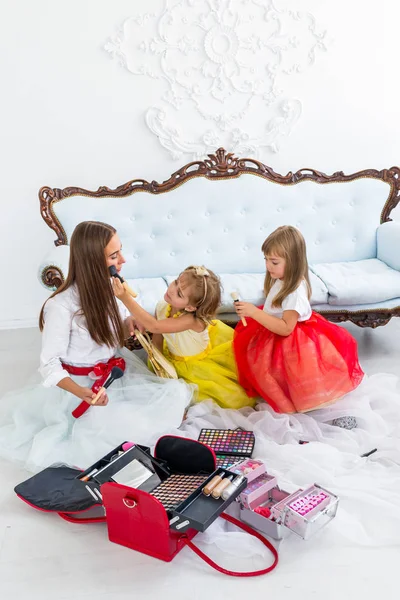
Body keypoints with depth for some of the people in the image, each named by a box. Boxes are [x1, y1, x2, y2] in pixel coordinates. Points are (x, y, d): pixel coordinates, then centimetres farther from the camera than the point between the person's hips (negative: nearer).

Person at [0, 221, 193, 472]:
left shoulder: (109, 288, -3)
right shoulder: (61, 306, -23)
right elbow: (50, 365, -18)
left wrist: (130, 323, -12)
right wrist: (81, 392, -36)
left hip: (118, 373, 7)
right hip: (83, 384, -7)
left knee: (178, 394, -12)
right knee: (132, 426, -29)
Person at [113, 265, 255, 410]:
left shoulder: (191, 320, -41)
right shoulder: (162, 306, -21)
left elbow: (154, 327, -52)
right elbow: (157, 339, -6)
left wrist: (125, 298, -58)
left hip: (200, 364, -5)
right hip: (175, 360, 6)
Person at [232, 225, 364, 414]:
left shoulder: (295, 292, -28)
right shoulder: (281, 279, 0)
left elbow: (285, 328, -29)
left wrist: (254, 312, -32)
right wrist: (253, 312, -1)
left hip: (289, 345, -10)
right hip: (273, 337, 10)